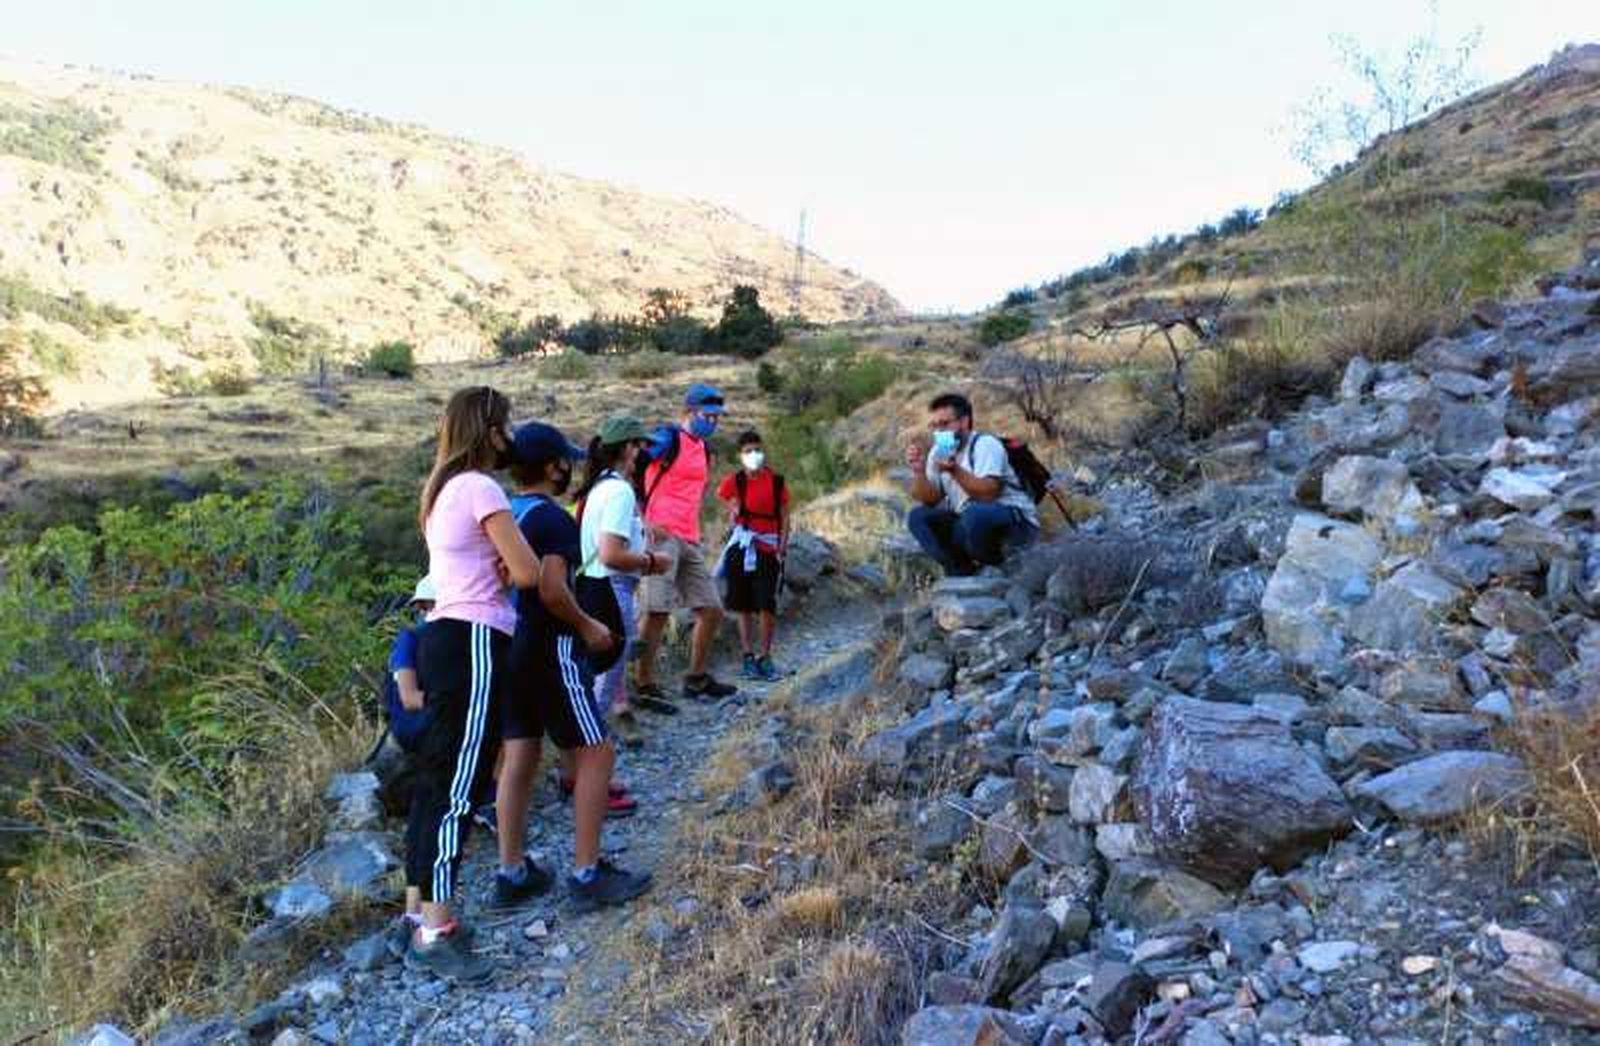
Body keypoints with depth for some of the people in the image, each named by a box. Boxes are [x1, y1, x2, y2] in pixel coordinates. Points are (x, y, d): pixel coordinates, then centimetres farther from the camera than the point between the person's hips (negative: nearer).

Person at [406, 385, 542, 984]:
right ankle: (435, 933, -4)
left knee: (438, 777, 13)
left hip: (446, 637, 10)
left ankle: (421, 909, 22)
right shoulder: (480, 488, -12)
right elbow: (528, 573, -15)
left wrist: (496, 571, 0)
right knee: (459, 785, -8)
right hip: (473, 643, -10)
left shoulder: (443, 489, 17)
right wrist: (505, 572, 5)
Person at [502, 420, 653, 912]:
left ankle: (511, 873, 18)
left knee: (519, 756, 12)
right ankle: (587, 874, 3)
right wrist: (587, 626, -10)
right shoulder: (554, 520, -15)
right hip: (549, 649, -9)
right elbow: (552, 590, -25)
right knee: (596, 752, 1)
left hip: (507, 646, 9)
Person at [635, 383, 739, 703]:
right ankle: (646, 687, -1)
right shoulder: (668, 439, -6)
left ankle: (697, 679, 21)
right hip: (662, 535, -8)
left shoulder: (704, 448, 19)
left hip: (690, 541, 8)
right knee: (657, 613, -9)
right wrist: (644, 521, -18)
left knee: (712, 610, 9)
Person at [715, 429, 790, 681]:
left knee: (767, 605, -5)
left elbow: (784, 517, 5)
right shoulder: (733, 481, 0)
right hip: (741, 547, 0)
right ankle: (748, 656, 11)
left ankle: (765, 657, 6)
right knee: (744, 606, 4)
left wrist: (782, 547, -3)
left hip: (768, 550, 0)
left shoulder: (777, 482, 3)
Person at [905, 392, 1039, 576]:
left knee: (975, 516, -38)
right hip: (967, 521, 7)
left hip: (1017, 520, -7)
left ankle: (994, 572, -10)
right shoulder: (938, 452, 7)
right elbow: (930, 500, -1)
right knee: (918, 517, -7)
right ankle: (963, 573, -9)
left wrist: (955, 470, -38)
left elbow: (988, 493, -27)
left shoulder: (985, 444, -14)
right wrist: (918, 471, -17)